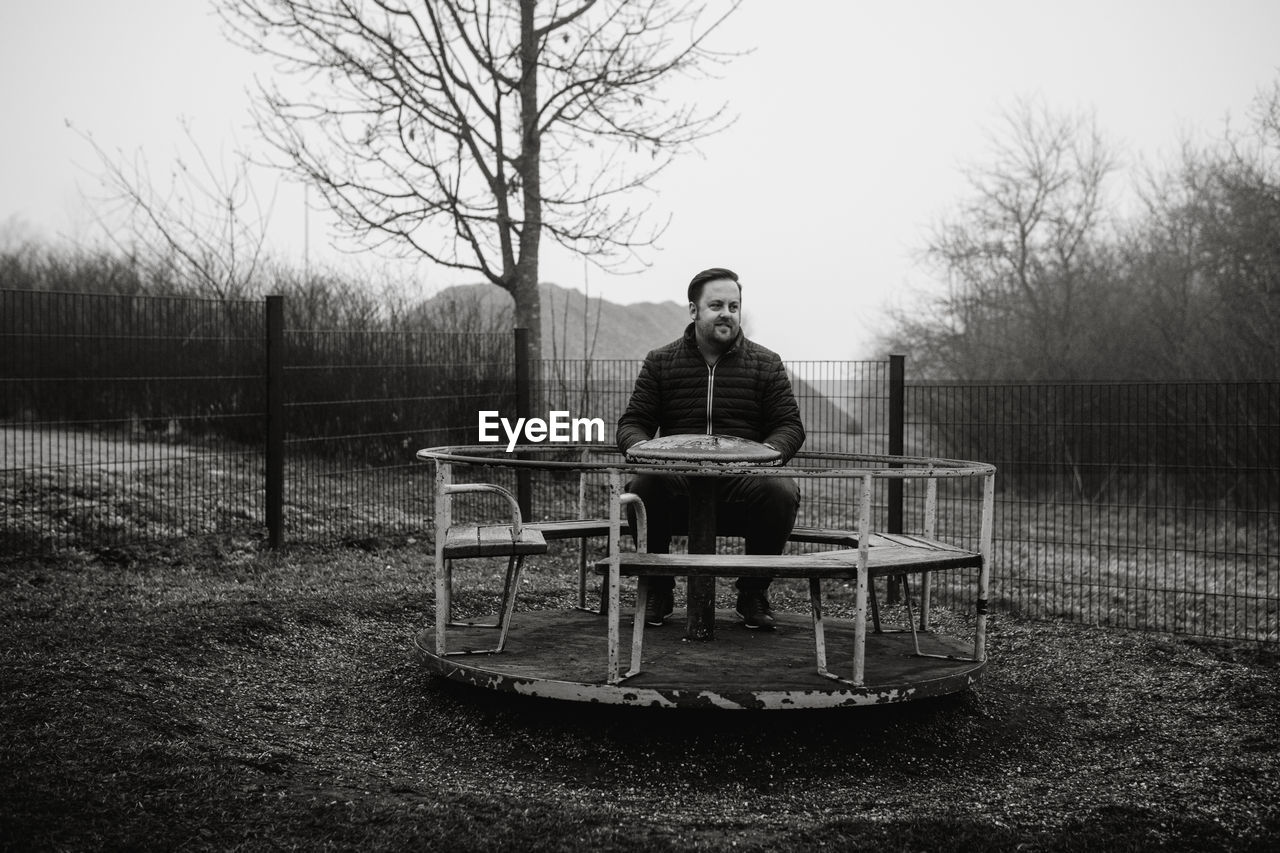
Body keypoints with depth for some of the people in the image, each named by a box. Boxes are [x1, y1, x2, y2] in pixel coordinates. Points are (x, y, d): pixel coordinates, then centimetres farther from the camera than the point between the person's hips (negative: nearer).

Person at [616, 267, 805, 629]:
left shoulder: (766, 364, 12)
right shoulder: (660, 362, 13)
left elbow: (790, 426, 7)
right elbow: (631, 424, 10)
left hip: (743, 484, 0)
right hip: (677, 484, 0)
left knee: (781, 491, -32)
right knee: (643, 487, -33)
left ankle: (753, 592, -5)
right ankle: (659, 588, -4)